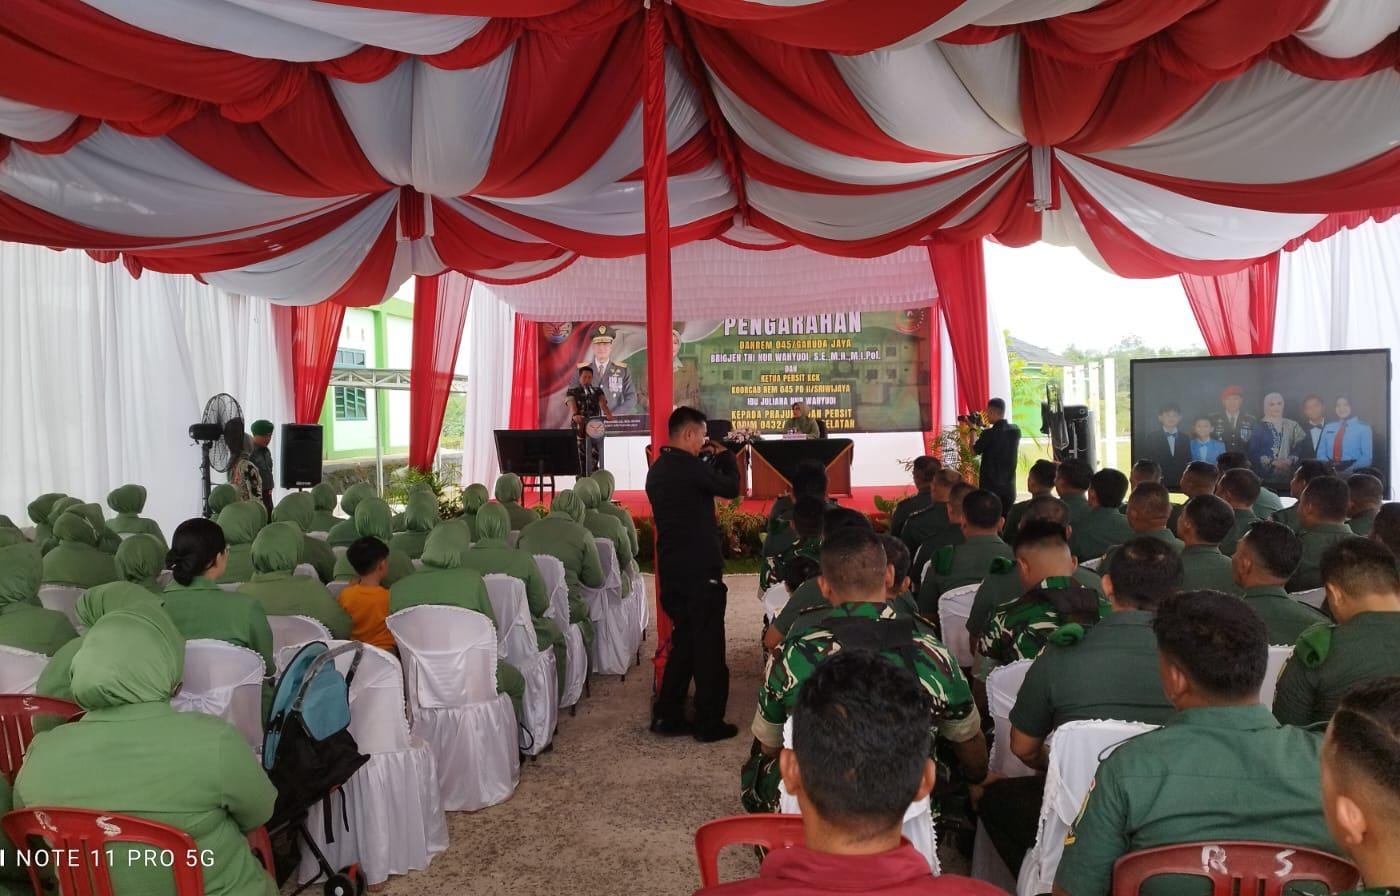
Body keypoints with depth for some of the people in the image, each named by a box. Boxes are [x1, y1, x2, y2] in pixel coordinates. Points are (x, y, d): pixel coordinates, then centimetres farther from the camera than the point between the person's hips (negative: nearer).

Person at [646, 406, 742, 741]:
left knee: (683, 639, 17)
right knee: (708, 645, 1)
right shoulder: (689, 466, -17)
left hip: (671, 569, 9)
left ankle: (667, 716, 20)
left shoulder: (658, 469, 12)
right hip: (699, 569, -9)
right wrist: (723, 456, 7)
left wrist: (710, 461, 13)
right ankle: (709, 723, 8)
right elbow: (731, 488, -8)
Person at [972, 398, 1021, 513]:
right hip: (1009, 488, 6)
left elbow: (973, 451, -2)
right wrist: (988, 428, 21)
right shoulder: (1016, 430, 2)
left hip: (991, 487, -5)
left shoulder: (989, 434, -16)